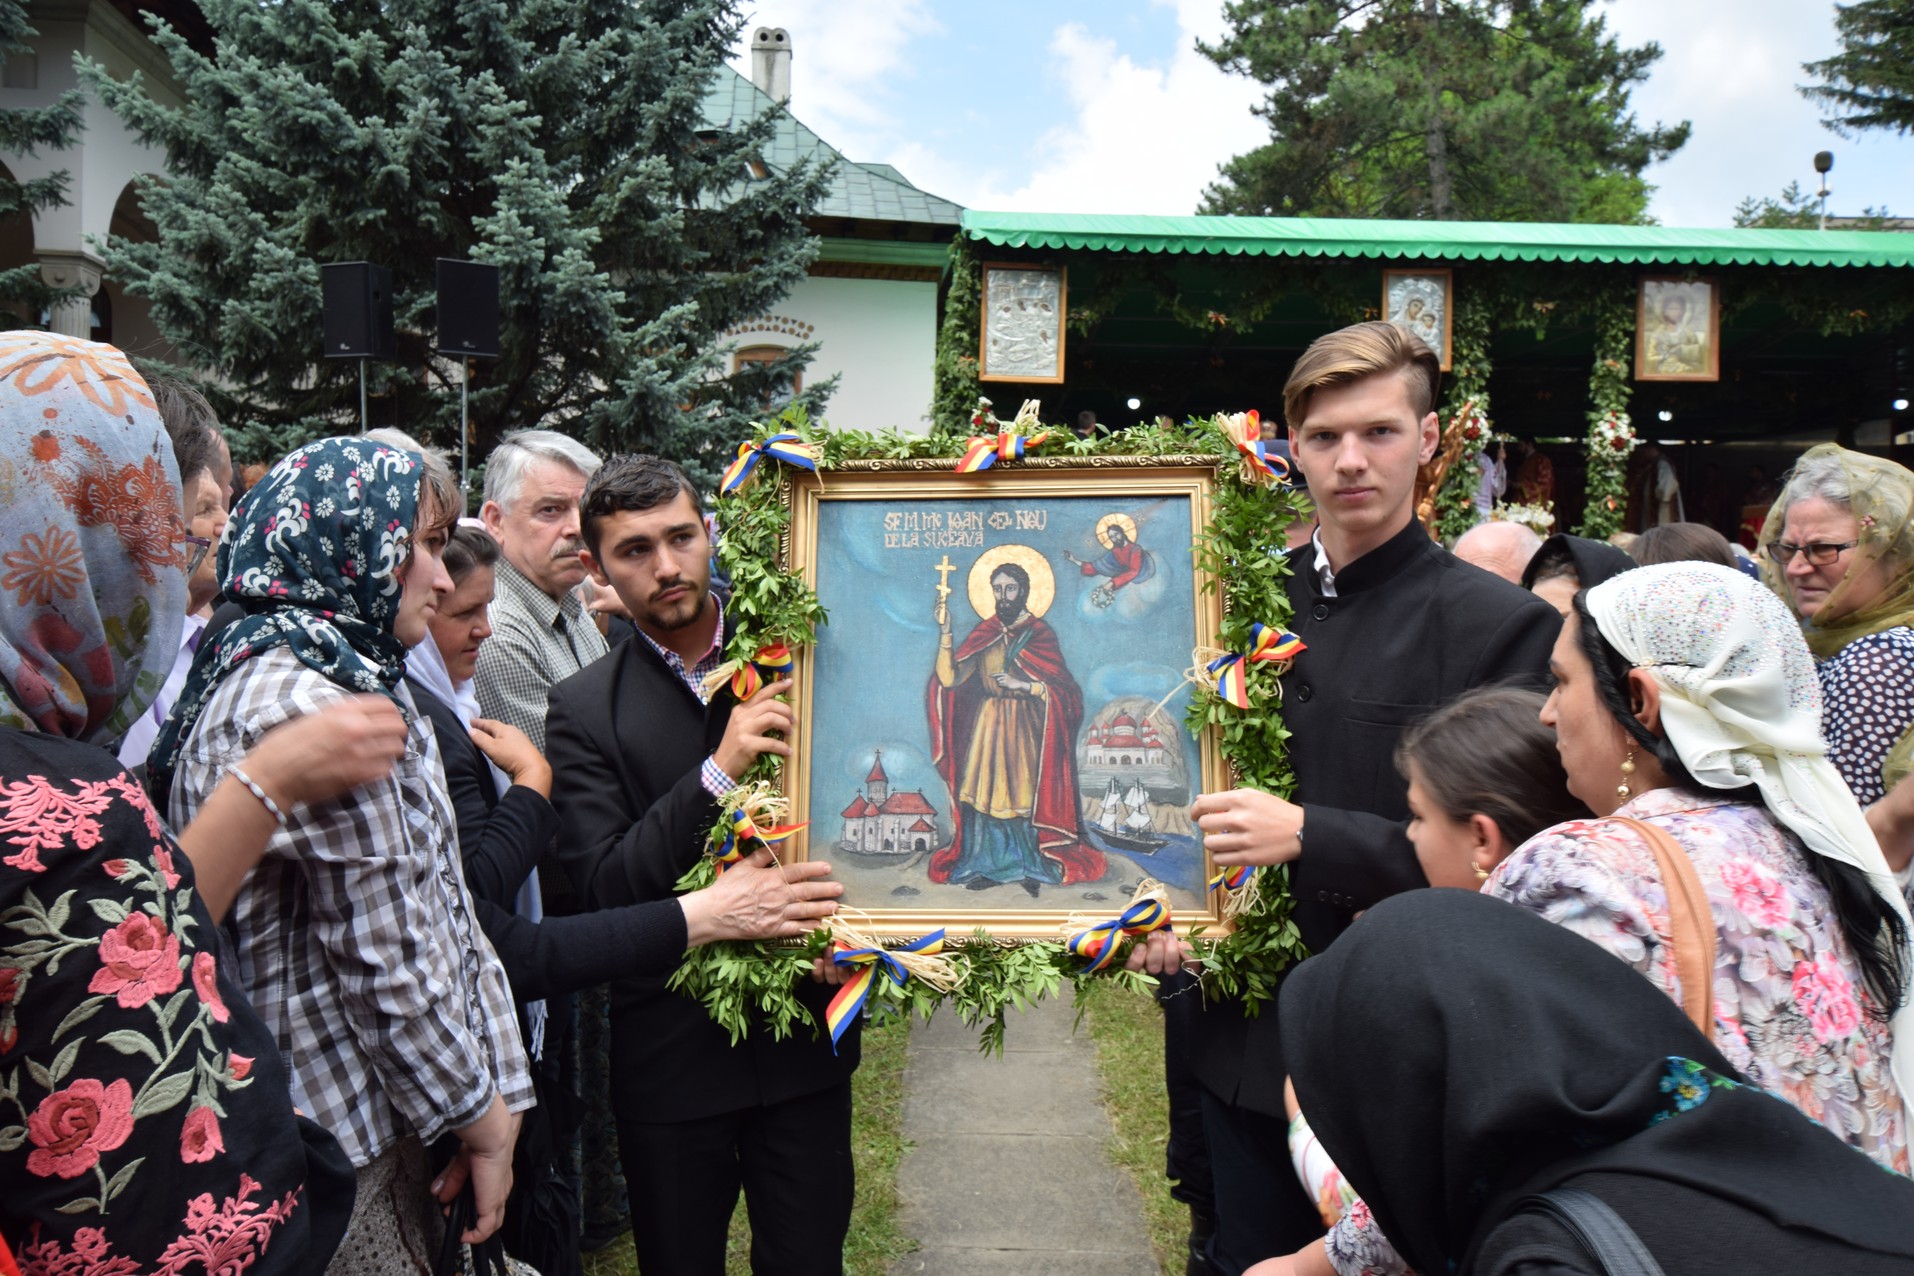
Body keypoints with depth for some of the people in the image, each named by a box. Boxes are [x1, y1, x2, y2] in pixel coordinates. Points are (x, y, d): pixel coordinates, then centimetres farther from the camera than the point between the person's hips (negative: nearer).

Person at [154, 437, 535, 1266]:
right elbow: (387, 964, -21)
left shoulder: (356, 678, 10)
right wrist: (482, 1114, -8)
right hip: (341, 1152, -9)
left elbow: (439, 906, 5)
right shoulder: (306, 703, -22)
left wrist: (494, 1096, 3)